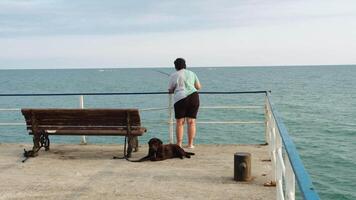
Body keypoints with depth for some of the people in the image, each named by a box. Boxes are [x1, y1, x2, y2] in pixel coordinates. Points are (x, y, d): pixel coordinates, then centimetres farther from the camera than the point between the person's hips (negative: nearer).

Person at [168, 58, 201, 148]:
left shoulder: (173, 75, 4)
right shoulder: (192, 73, 13)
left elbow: (170, 90, 10)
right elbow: (199, 87, 16)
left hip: (180, 98, -3)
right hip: (193, 97, 3)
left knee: (179, 122, 3)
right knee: (191, 122, 4)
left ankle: (179, 144, 4)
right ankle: (190, 144, 6)